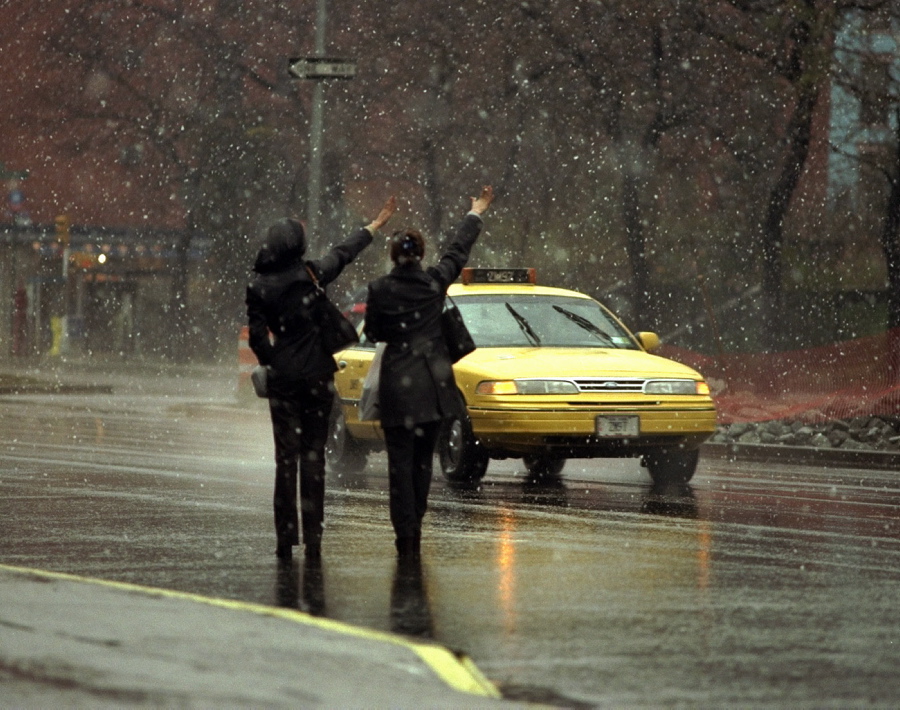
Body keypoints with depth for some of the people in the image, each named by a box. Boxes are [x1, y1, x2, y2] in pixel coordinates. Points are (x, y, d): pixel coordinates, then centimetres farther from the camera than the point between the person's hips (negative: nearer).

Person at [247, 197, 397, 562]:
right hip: (317, 377, 0)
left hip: (283, 377, 0)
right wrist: (376, 225, 30)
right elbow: (345, 252, 14)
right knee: (313, 455, 3)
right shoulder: (312, 274, -4)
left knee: (286, 456, 3)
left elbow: (258, 336, -2)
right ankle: (312, 538, 2)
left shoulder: (258, 286, -4)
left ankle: (286, 538, 0)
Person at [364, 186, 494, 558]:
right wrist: (476, 213, 28)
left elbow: (373, 333, 2)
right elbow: (459, 249, 13)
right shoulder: (435, 282, -3)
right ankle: (414, 527, 15)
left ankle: (406, 533, -4)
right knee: (423, 457, 12)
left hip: (397, 382, -2)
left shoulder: (380, 290, -9)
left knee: (400, 459, 0)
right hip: (432, 383, 2)